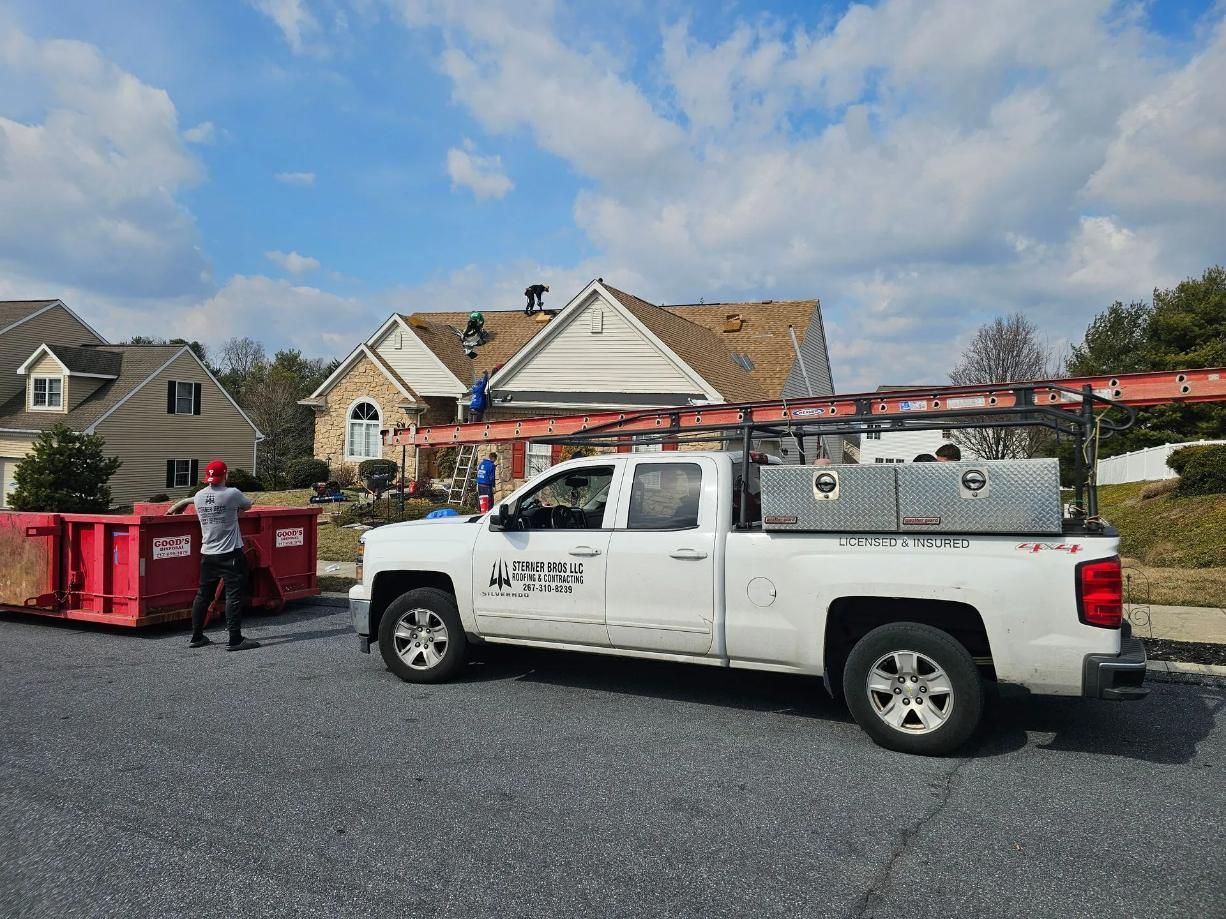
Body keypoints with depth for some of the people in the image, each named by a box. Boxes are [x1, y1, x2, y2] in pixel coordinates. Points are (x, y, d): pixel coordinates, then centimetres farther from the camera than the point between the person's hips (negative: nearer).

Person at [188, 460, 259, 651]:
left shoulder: (199, 496, 3)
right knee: (234, 596, -4)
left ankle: (197, 637, 22)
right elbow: (248, 505, 5)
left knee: (203, 595, 14)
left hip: (207, 554, 6)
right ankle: (235, 640, -4)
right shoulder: (232, 494, -12)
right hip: (230, 554, -6)